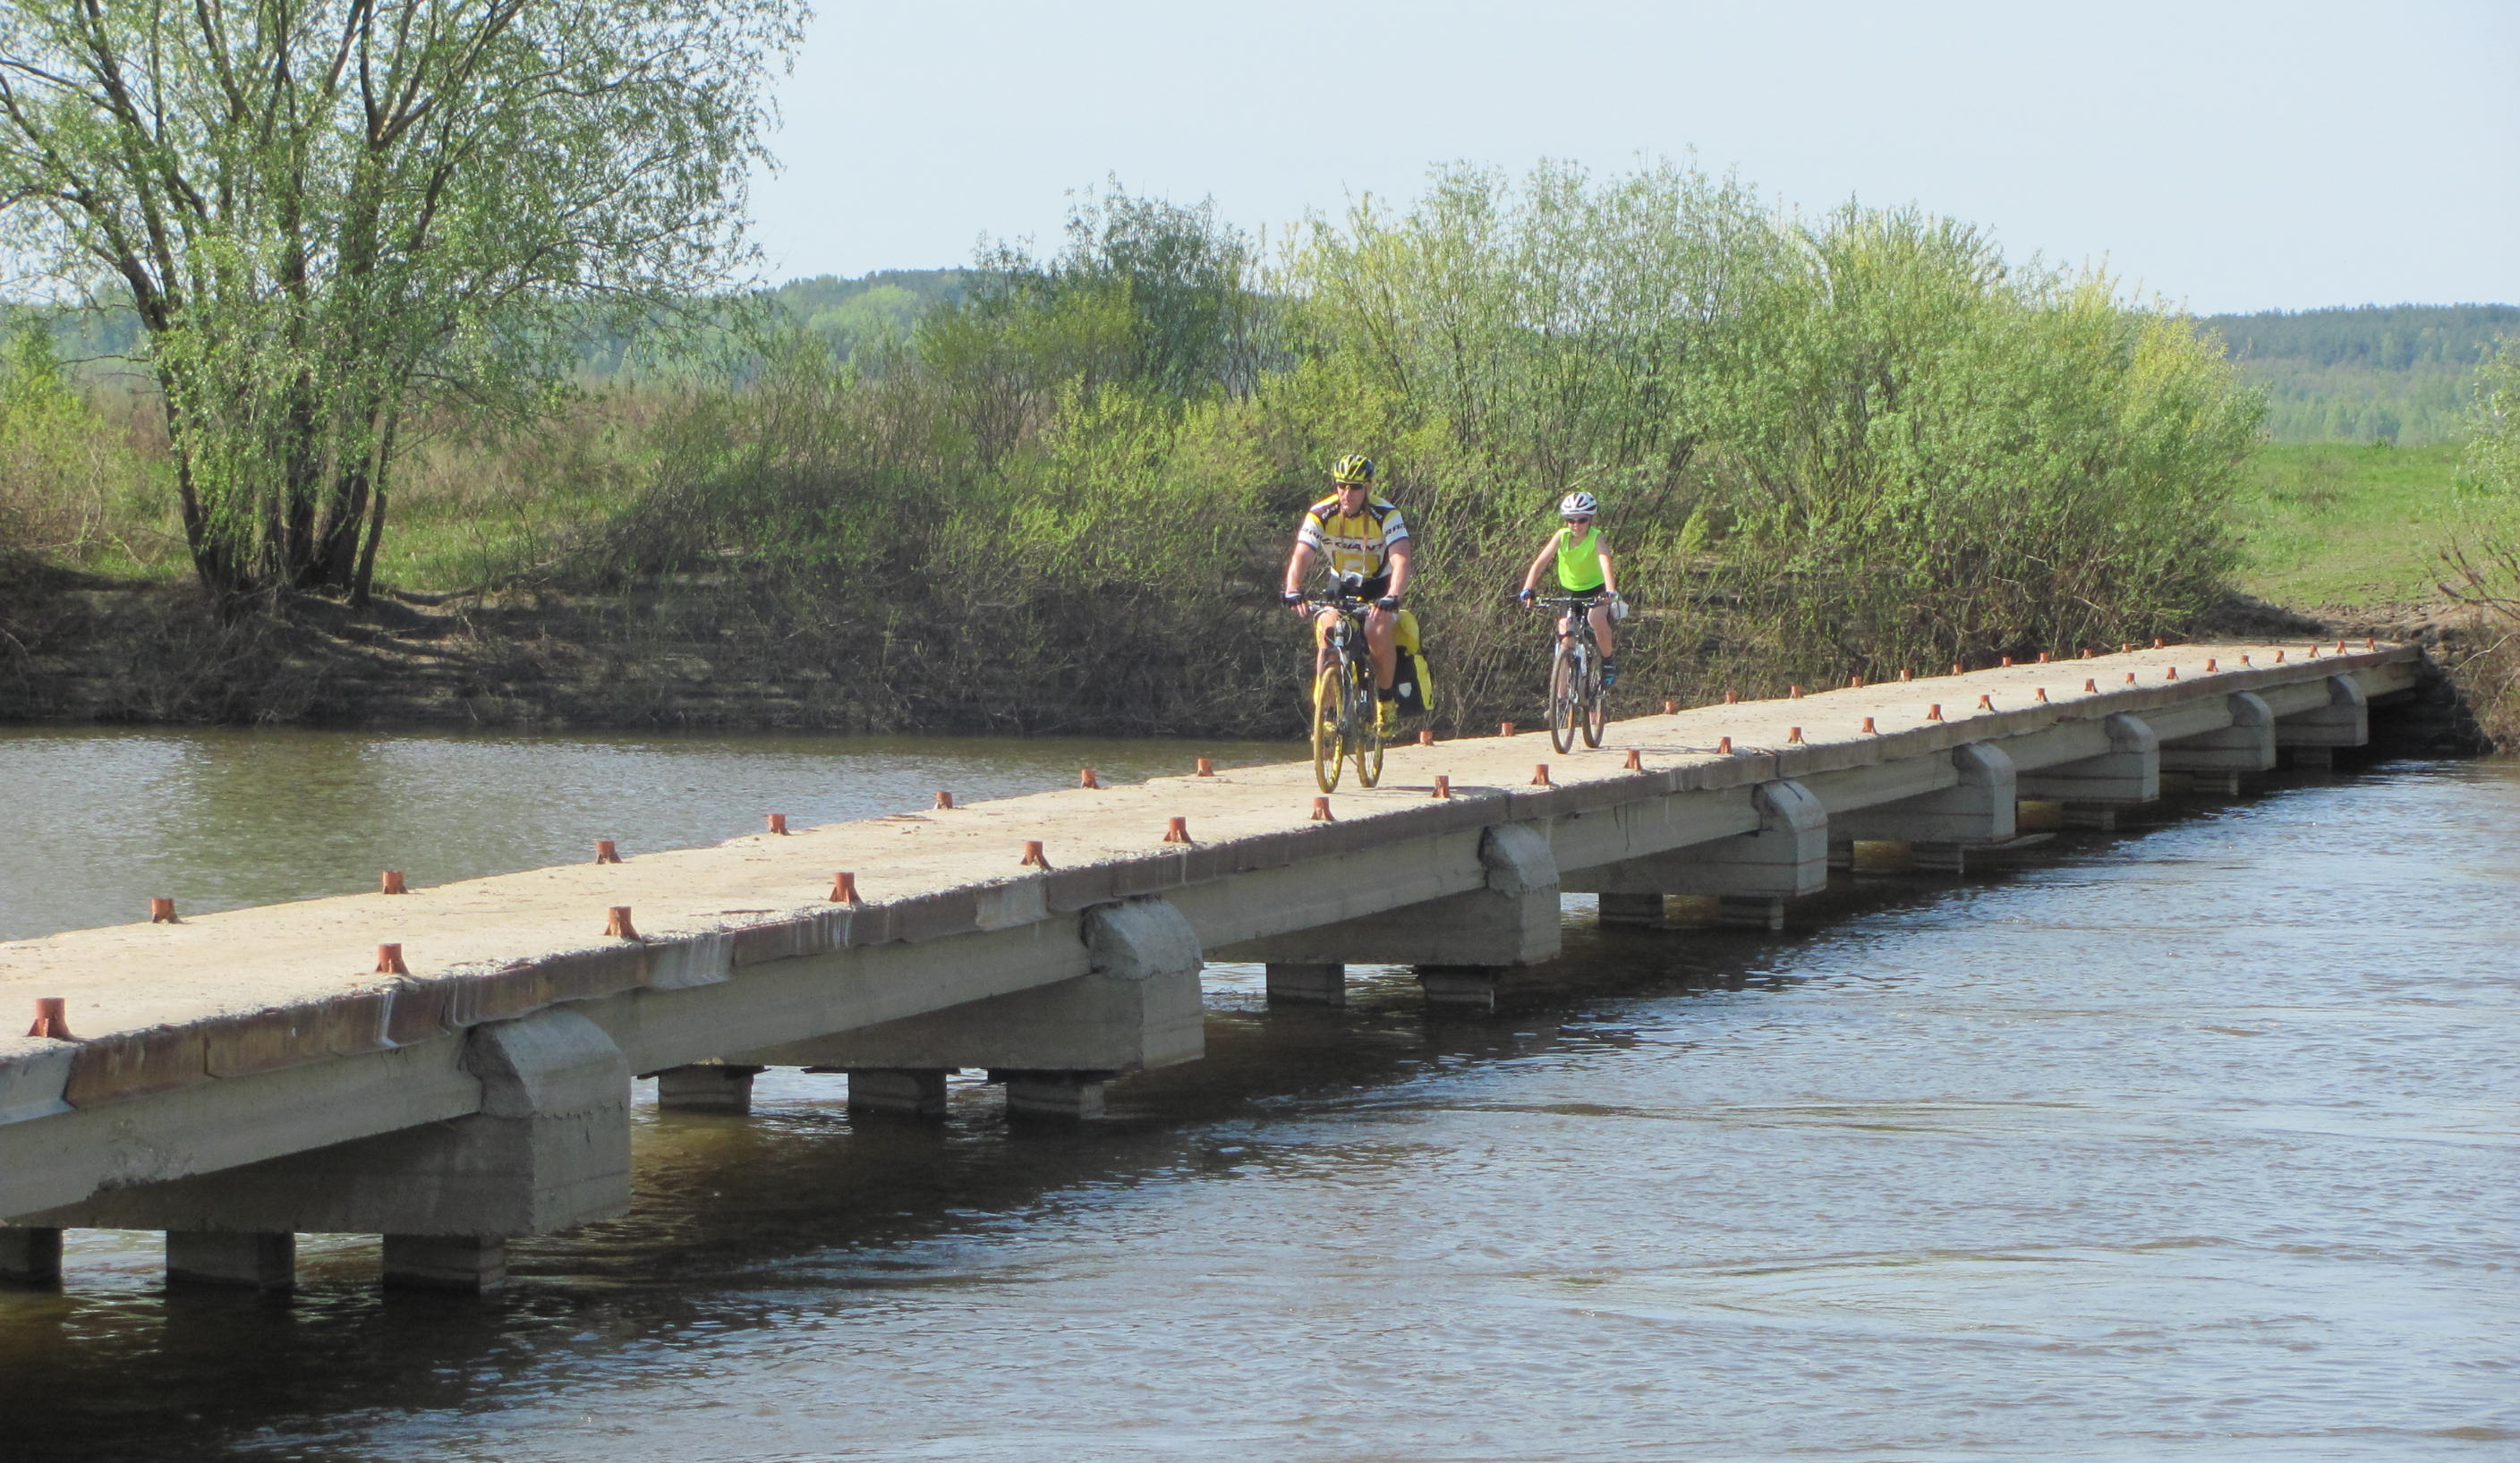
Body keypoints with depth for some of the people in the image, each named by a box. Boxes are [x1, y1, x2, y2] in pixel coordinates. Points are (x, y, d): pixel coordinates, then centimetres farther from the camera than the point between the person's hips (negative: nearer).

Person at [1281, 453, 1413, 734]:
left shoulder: (1386, 515, -22)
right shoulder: (1320, 515, -17)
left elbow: (1401, 561, -33)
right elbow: (1300, 557, -26)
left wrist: (1392, 598, -51)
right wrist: (1293, 591, -47)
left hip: (1378, 587, -2)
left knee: (1378, 633, -29)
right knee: (1327, 633, -24)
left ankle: (1386, 697, -6)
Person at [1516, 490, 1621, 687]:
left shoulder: (1596, 538, -23)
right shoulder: (1562, 536, -16)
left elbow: (1605, 563, -39)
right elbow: (1540, 562, -24)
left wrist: (1610, 592, -56)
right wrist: (1528, 589, -38)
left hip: (1596, 589, -3)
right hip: (1571, 590, 3)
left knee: (1596, 617, -34)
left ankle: (1608, 662, -11)